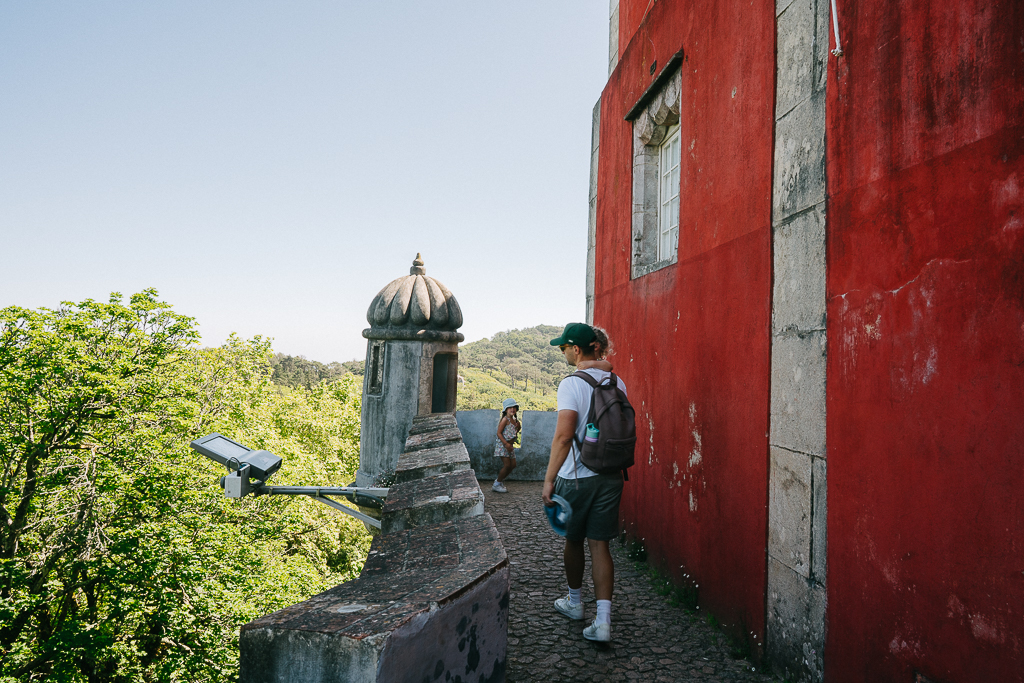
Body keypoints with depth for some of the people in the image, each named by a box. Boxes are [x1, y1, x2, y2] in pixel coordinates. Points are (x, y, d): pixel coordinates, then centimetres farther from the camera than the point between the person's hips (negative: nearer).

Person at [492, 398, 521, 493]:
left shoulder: (514, 420, 12)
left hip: (510, 445, 9)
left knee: (513, 465, 7)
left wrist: (518, 427, 4)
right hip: (502, 445, -9)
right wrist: (506, 444, -24)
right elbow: (499, 433, -17)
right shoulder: (505, 420, -13)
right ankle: (496, 485, 2)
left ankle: (500, 480, 23)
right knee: (507, 465, -12)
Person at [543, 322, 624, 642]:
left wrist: (549, 479, -16)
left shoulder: (572, 383, -14)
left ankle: (574, 602, 35)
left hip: (577, 476, -4)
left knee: (573, 540, 16)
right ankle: (603, 620, 2)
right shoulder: (617, 383, 4)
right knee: (600, 544, 7)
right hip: (611, 475, 4)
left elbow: (564, 436, -20)